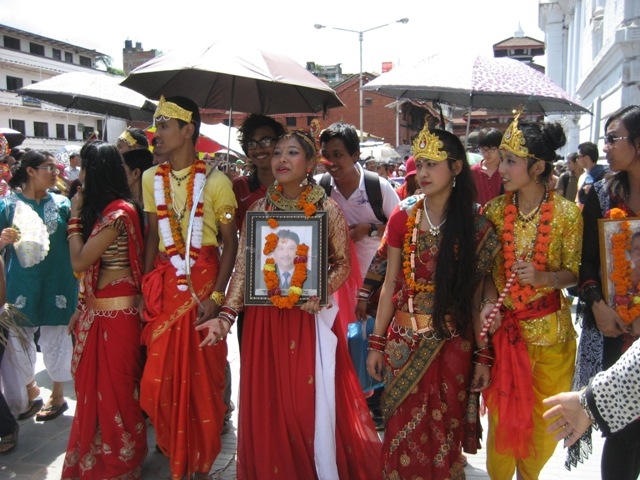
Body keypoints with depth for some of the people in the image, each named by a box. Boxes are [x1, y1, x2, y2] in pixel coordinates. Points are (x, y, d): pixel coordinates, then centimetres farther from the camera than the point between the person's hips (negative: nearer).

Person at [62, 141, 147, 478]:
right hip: (96, 310, 9)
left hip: (116, 312, -9)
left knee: (114, 389, 4)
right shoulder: (101, 209, 12)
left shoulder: (119, 212, -18)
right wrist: (81, 308, 15)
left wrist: (75, 216, -7)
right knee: (94, 387, 18)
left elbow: (79, 262, -16)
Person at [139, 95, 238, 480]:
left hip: (205, 282, -4)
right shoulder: (152, 179, 7)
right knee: (160, 377, 5)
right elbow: (153, 236, 12)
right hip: (164, 284, 4)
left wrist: (216, 295, -14)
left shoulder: (215, 181, -7)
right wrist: (146, 289, 6)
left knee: (204, 375, 5)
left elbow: (231, 242, -6)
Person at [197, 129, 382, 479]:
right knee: (268, 406, 10)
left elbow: (343, 265, 1)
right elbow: (243, 267, 1)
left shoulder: (327, 209, -3)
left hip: (312, 317, -2)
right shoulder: (259, 209, 3)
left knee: (314, 404, 5)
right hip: (265, 318, 2)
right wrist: (226, 315, -9)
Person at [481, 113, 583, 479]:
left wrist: (543, 277, -23)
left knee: (546, 415, 14)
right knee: (503, 411, 10)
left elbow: (573, 272, -3)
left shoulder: (567, 213, -9)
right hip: (505, 326, 1)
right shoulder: (495, 210, -3)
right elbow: (488, 269, 2)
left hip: (550, 328, 0)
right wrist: (490, 304, -14)